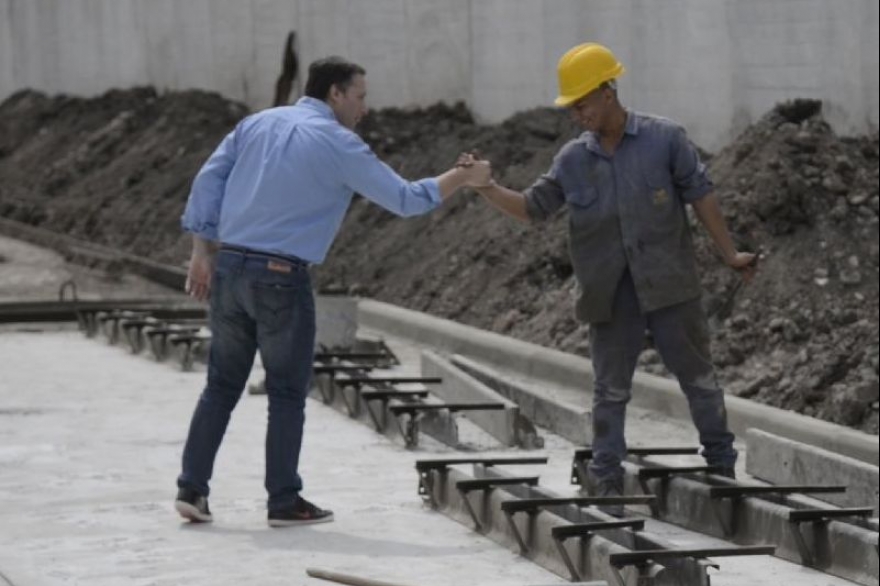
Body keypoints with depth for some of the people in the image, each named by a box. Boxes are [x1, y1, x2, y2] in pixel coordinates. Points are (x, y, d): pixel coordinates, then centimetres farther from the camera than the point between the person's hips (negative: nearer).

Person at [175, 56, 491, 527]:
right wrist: (462, 177, 9)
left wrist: (202, 252, 7)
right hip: (280, 279, -6)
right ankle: (284, 501, 9)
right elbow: (403, 200, -4)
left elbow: (208, 181, 6)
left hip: (228, 270, 6)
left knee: (222, 386, 14)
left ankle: (192, 488, 9)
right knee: (287, 394, 6)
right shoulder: (339, 144, -6)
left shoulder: (257, 124, 12)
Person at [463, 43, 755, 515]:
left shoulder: (664, 139, -4)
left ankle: (722, 464, 22)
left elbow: (700, 196, 1)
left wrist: (729, 254, 2)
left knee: (698, 376, 8)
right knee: (611, 388, 3)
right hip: (611, 294, 2)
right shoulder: (573, 159, 5)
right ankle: (605, 479, 8)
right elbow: (532, 207, 8)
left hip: (668, 284, -2)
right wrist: (487, 188, -8)